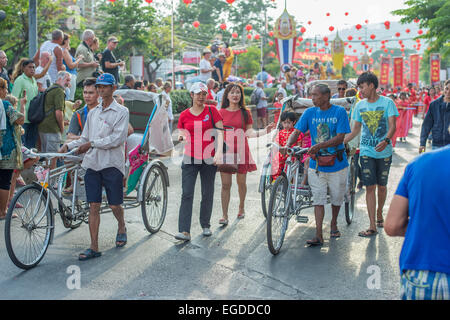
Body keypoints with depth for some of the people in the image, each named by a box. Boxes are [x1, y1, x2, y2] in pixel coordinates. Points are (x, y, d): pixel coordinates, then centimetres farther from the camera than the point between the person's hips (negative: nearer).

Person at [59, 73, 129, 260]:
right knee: (93, 205, 0)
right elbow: (85, 138, 19)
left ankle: (121, 228, 36)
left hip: (112, 164, -4)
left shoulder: (121, 112, -2)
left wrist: (92, 143, -17)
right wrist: (68, 145, 1)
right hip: (92, 163, 5)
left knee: (114, 204, 4)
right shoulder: (93, 113, 17)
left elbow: (118, 138, -14)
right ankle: (94, 247, 3)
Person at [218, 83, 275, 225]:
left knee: (241, 182, 8)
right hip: (226, 150, 0)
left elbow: (249, 132, 5)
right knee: (225, 184, -4)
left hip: (241, 150, 1)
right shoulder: (221, 112, 5)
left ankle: (241, 207, 32)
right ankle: (224, 215, 0)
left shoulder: (245, 112, 6)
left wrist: (265, 131, -8)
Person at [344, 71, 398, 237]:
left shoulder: (387, 102, -4)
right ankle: (372, 226, -5)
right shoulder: (360, 105, 7)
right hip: (366, 152, 2)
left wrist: (386, 140, -30)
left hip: (384, 151, -2)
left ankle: (379, 213, 36)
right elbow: (355, 129, 14)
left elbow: (392, 126, -11)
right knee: (370, 187, -5)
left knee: (381, 186, 10)